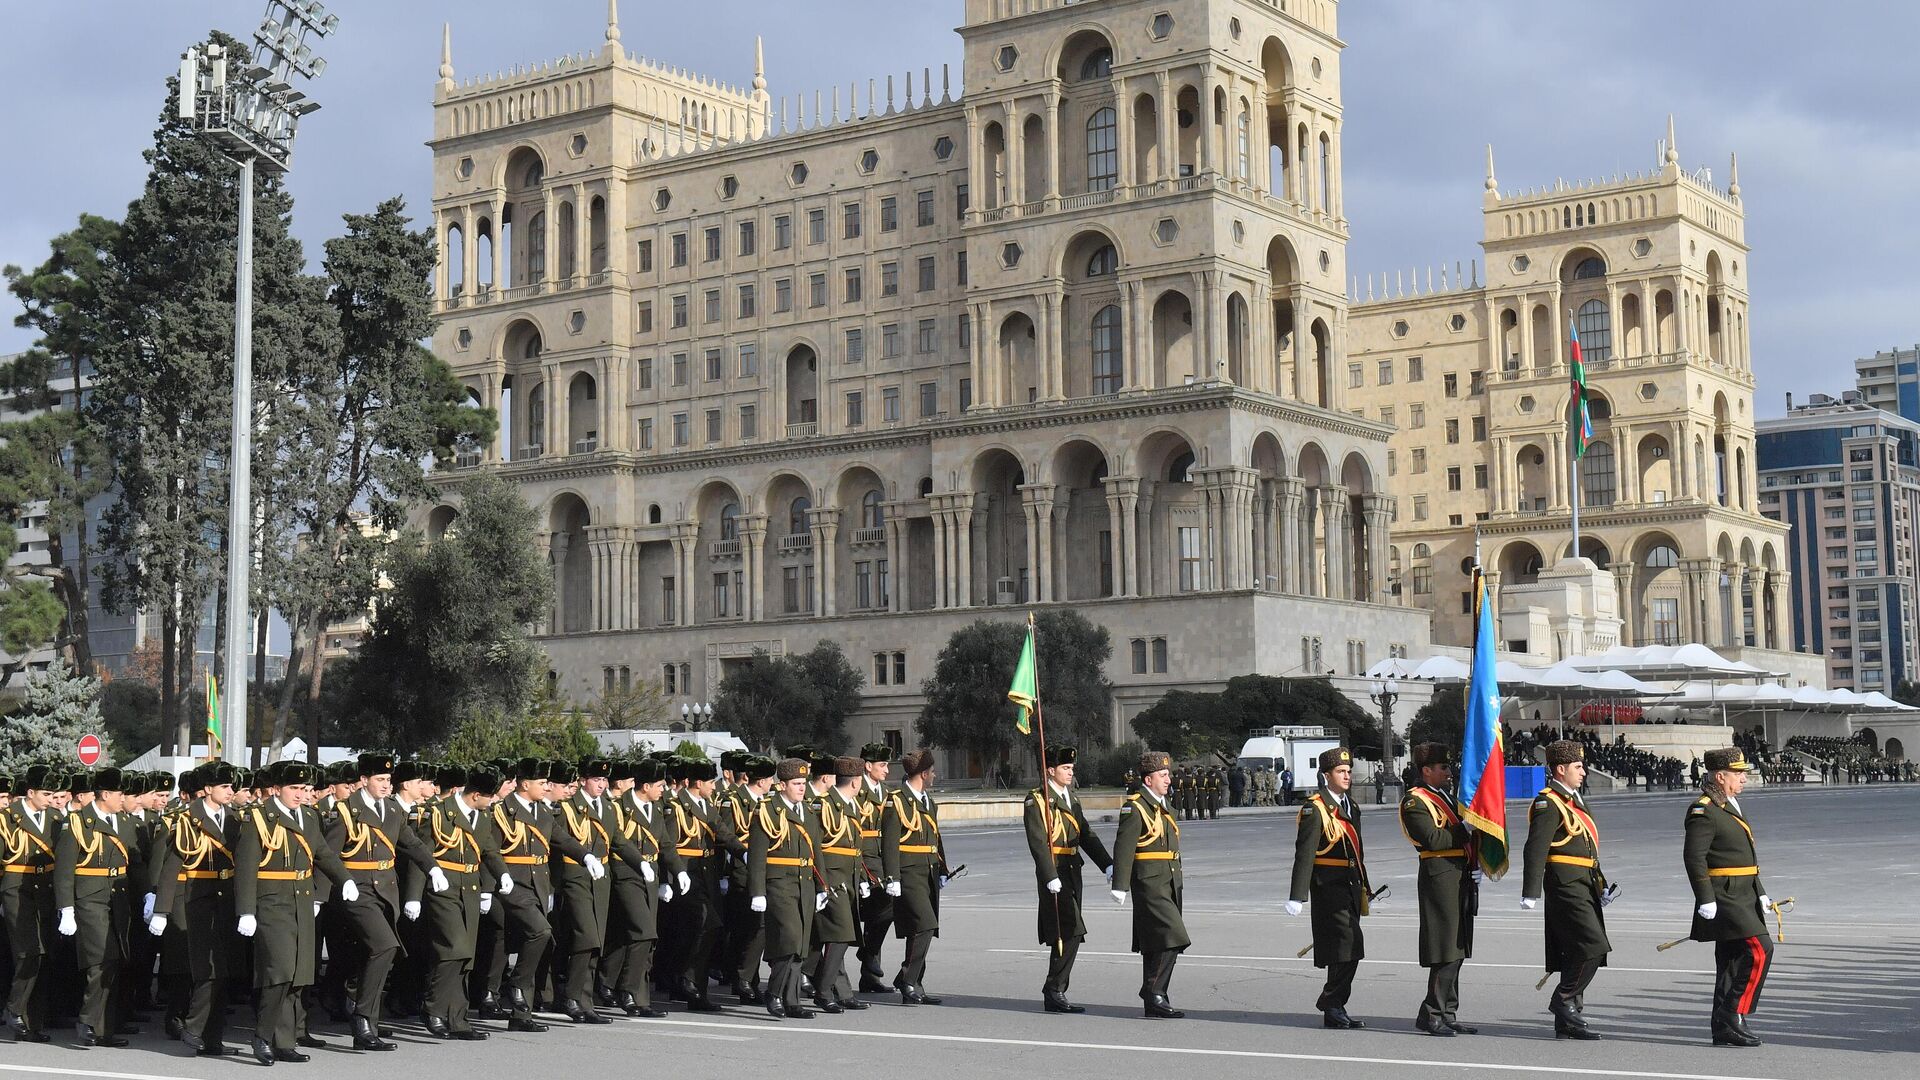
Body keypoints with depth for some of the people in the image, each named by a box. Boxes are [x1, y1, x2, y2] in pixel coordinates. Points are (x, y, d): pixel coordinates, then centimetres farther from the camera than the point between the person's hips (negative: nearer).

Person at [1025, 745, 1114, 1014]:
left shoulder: (1070, 798, 17)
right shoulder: (1036, 800, -9)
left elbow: (1086, 835, 16)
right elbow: (1038, 842, -16)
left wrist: (1108, 864, 5)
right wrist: (1051, 878, -23)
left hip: (1072, 872, 8)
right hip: (1054, 873, -8)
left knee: (1069, 936, 8)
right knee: (1070, 933, -14)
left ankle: (1055, 994, 15)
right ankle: (1054, 991, -8)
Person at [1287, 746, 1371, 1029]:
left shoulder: (1351, 806, 16)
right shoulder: (1315, 809, -10)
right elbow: (1304, 854, -16)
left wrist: (1364, 887, 25)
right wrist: (1297, 896, -21)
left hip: (1350, 884, 9)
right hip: (1329, 886, -8)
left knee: (1347, 951, 10)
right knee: (1349, 945, -15)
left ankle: (1333, 1008, 17)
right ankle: (1332, 1006, -6)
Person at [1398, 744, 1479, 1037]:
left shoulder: (1445, 797, 21)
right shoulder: (1415, 801, -9)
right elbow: (1432, 839, -20)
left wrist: (1475, 867, 8)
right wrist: (1464, 831, -10)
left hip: (1460, 878, 10)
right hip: (1440, 877, -9)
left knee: (1457, 951, 10)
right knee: (1446, 949, -11)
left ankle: (1447, 1014, 15)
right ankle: (1431, 1014, -7)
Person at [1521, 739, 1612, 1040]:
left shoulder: (1573, 800, 20)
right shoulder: (1548, 803, -11)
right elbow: (1536, 849, -19)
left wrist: (1601, 886, 27)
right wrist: (1531, 892, -25)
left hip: (1583, 886, 10)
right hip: (1566, 886, -10)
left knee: (1578, 954, 9)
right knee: (1592, 948, -16)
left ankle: (1566, 1022, 12)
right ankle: (1563, 1001, -5)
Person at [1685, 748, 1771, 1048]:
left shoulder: (1731, 806, 19)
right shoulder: (1703, 810, -13)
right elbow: (1694, 856, -19)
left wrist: (1760, 893, 24)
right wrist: (1706, 899, -23)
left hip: (1743, 897, 10)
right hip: (1724, 897, -10)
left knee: (1733, 960, 10)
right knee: (1760, 949, -16)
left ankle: (1724, 1029, 14)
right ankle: (1734, 1014, -12)